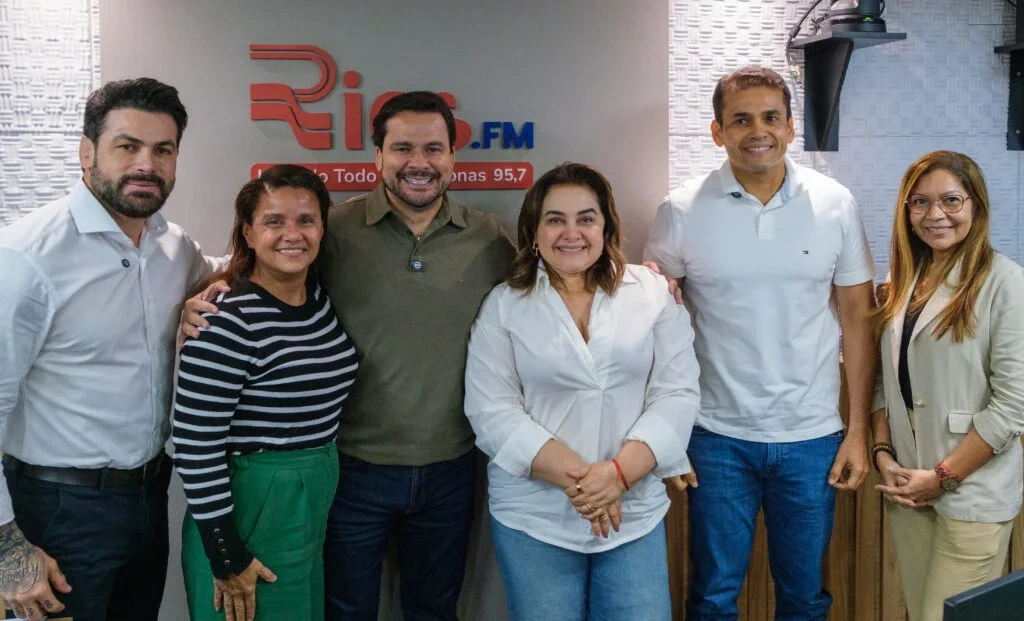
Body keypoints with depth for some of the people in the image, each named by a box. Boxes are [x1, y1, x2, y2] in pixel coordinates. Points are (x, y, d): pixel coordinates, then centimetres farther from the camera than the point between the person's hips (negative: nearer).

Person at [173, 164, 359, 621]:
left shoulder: (322, 300, 1)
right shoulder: (227, 320, -20)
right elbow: (195, 447, -20)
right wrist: (227, 561, -16)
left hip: (317, 502, 7)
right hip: (249, 511, -7)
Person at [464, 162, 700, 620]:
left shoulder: (653, 294, 3)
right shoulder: (503, 306, 0)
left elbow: (677, 394, -3)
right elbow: (491, 412, -7)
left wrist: (618, 472, -16)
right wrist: (575, 478, -16)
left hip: (636, 512, 1)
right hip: (533, 520, -1)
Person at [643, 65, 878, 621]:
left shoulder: (835, 205, -2)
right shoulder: (681, 212, -6)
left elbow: (857, 318, 3)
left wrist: (858, 430, 1)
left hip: (813, 437, 1)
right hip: (717, 437, -1)